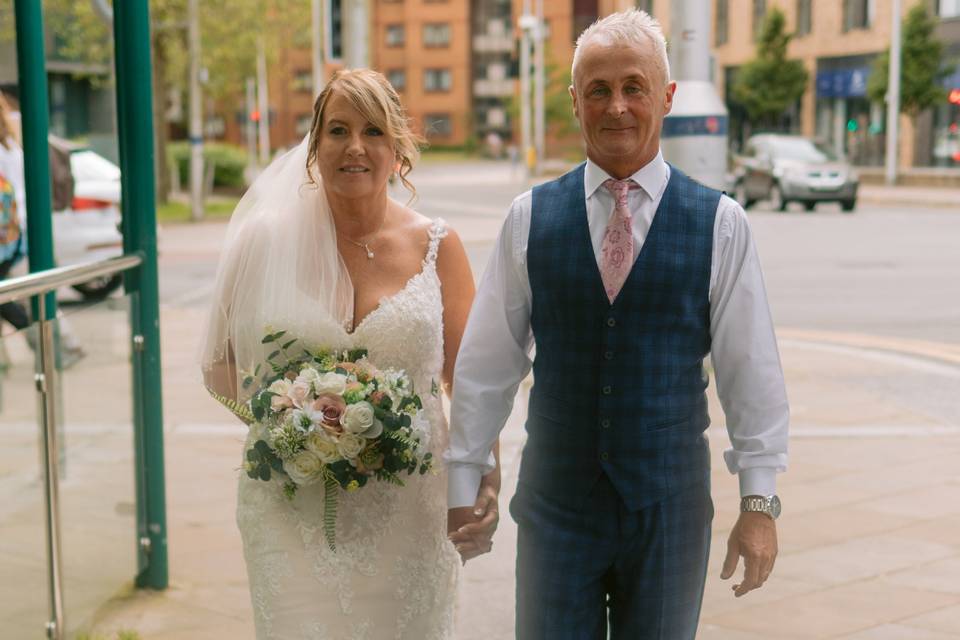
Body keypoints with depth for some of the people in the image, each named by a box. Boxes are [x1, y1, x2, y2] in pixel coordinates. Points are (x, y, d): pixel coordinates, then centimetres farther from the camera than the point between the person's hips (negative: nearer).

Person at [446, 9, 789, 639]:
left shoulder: (721, 224, -4)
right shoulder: (530, 217, -1)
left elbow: (751, 369, -2)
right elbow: (486, 362, 2)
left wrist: (759, 499, -3)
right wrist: (463, 485, 4)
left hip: (670, 506, 0)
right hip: (556, 500, 1)